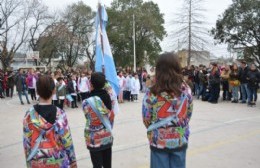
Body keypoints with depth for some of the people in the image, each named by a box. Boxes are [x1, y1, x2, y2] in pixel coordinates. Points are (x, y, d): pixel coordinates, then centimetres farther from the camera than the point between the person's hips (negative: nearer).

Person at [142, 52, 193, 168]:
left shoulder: (152, 94, -17)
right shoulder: (186, 90, -8)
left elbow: (146, 120, -7)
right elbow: (188, 114, 4)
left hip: (159, 141, -2)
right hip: (180, 140, 3)